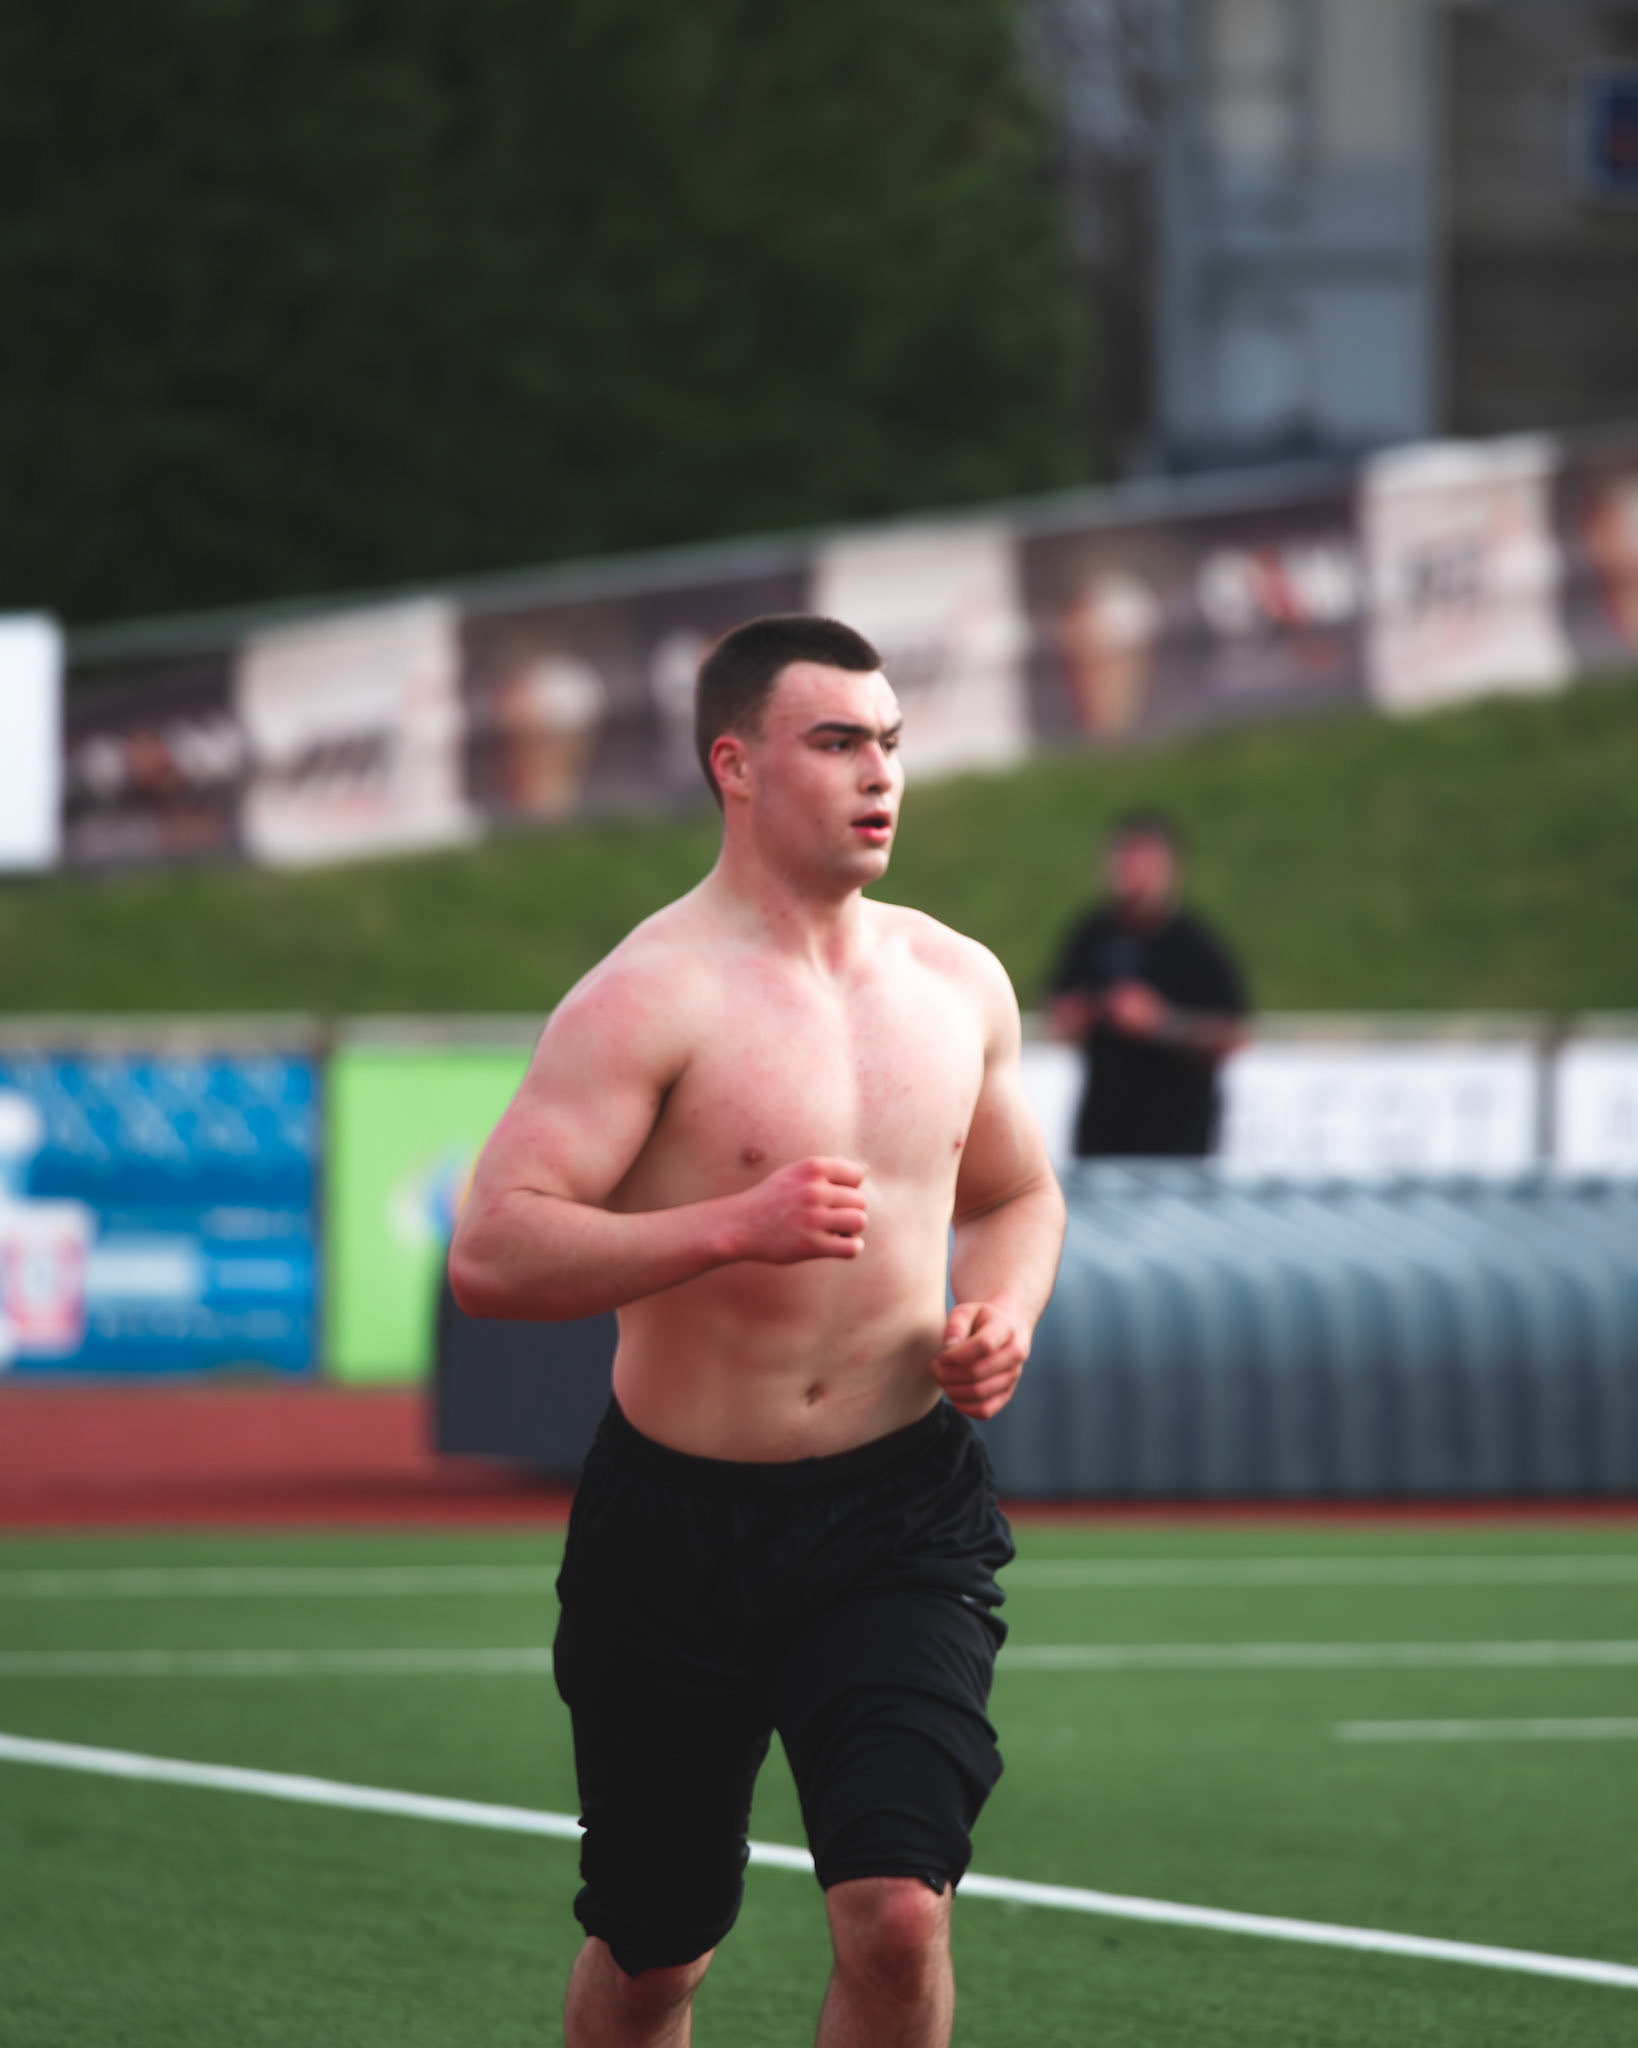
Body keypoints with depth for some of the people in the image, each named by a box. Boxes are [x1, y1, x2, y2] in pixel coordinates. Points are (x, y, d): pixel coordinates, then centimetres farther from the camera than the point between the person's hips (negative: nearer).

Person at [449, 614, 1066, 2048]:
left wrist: (1004, 1315, 2)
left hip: (900, 1511, 3)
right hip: (674, 1521, -2)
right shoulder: (654, 995, -12)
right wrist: (732, 1229, -30)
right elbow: (490, 1255, -20)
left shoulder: (959, 984, 6)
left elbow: (1018, 1195, 24)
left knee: (897, 1916, -17)